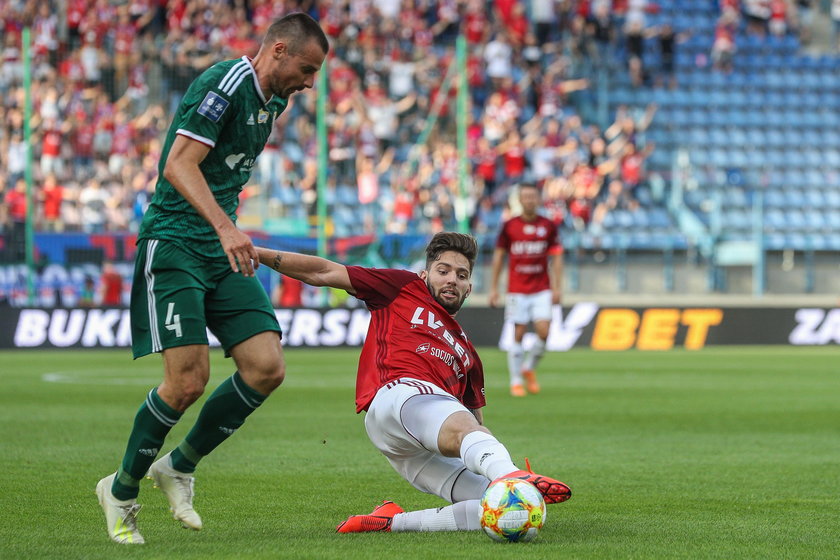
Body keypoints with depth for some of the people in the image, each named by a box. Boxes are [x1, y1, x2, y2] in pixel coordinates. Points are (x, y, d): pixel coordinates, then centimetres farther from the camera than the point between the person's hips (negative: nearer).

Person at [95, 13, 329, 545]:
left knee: (267, 368, -6)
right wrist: (225, 226, -35)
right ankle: (122, 490, 5)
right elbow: (180, 165, -24)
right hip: (174, 245, -9)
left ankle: (180, 467, 12)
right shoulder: (225, 84, -15)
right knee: (189, 379, -16)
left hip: (224, 252, 9)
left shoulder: (273, 99, 14)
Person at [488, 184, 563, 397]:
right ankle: (516, 381, 6)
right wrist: (494, 288, 3)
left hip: (541, 290, 1)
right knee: (518, 334, -2)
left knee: (543, 331, -12)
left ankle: (529, 368, 13)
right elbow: (498, 256, 7)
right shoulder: (509, 226, 1)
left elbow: (556, 258, 5)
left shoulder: (548, 226, 3)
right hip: (517, 290, -1)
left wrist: (556, 288, -2)